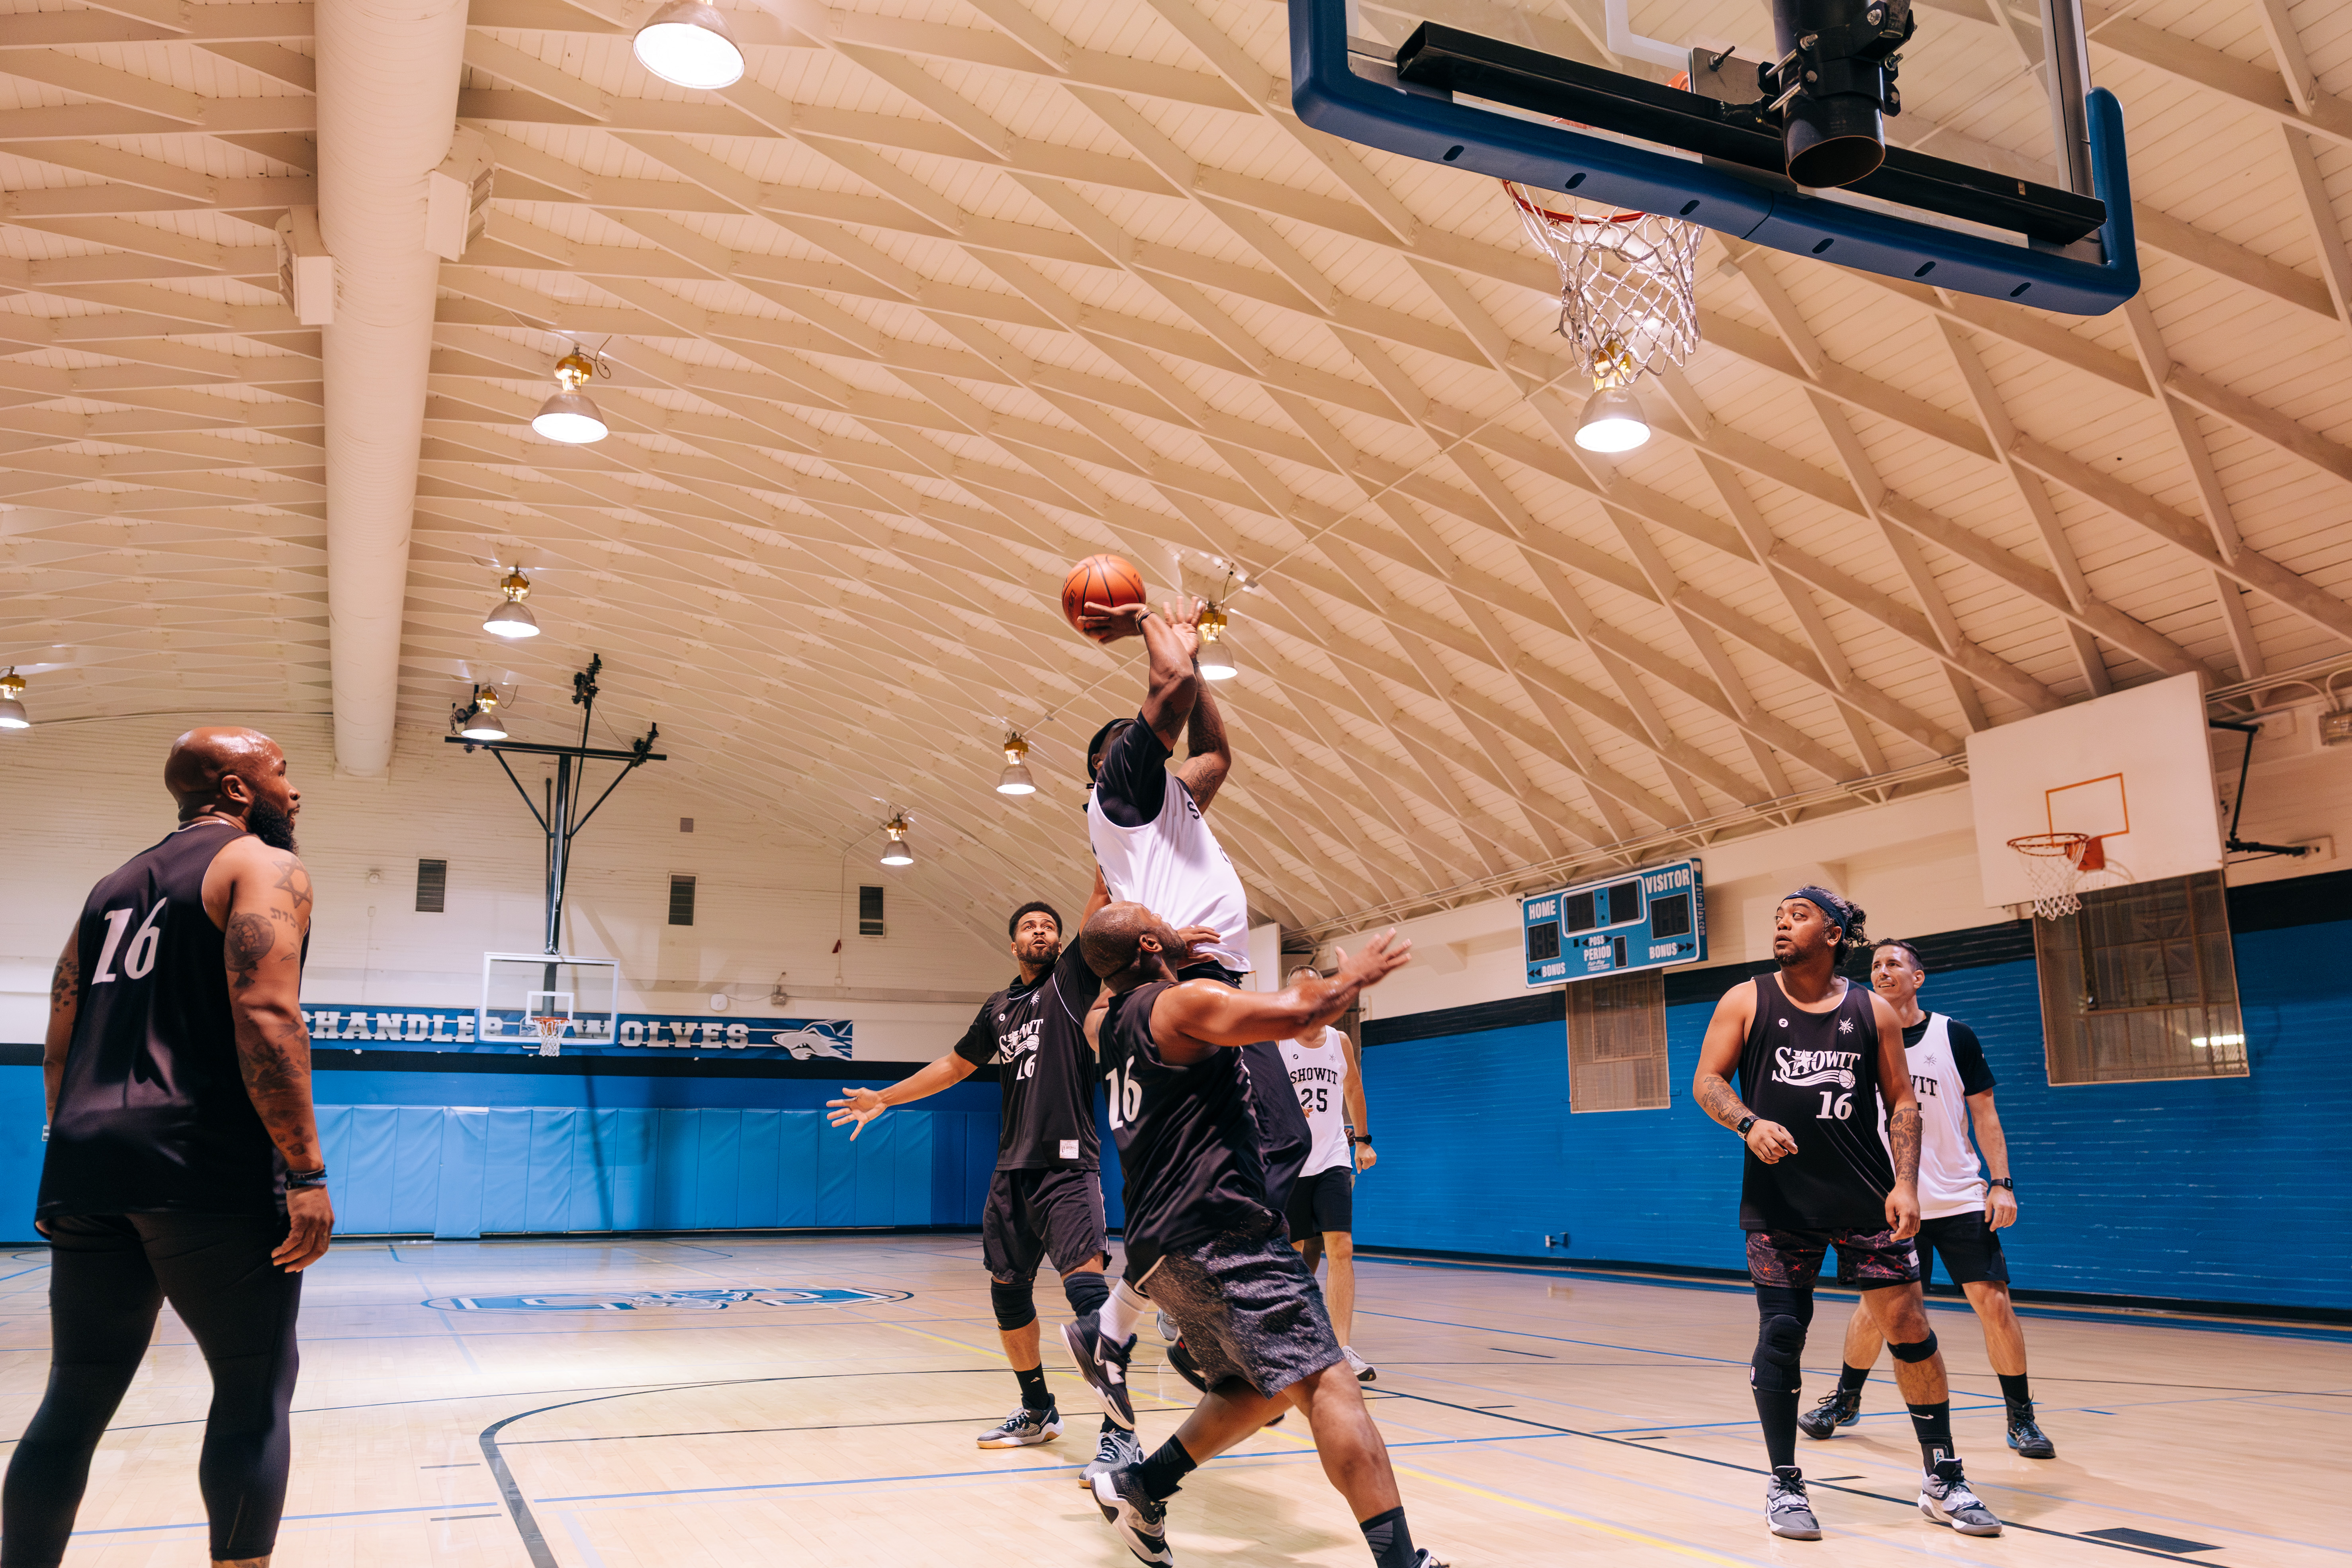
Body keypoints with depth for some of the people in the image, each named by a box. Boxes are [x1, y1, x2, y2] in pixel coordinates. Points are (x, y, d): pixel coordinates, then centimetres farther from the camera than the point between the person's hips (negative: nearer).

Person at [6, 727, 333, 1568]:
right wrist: (306, 1173, -18)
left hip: (92, 1161, 8)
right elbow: (265, 1015, -18)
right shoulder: (264, 866, -3)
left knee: (76, 1402, 13)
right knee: (255, 1390, 3)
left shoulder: (116, 884, 21)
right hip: (210, 1170, -7)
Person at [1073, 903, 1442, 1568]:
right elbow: (1300, 1013, -17)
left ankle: (1138, 1487, 19)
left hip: (1161, 1249, 10)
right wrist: (1353, 977, 1)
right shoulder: (1185, 1003, -9)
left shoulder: (1107, 1025, 16)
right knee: (1326, 1383, -14)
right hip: (1221, 1234, -10)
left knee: (1254, 1389, 21)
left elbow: (1104, 978, 41)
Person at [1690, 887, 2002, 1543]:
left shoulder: (1873, 1011, 3)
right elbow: (1706, 1081, -1)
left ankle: (1942, 1479, 17)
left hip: (1865, 1200, 1)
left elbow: (1902, 1102, 5)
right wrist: (1749, 1123, -21)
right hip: (1778, 1202, -1)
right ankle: (1785, 1485, 14)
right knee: (1780, 1336, -1)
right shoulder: (1746, 1002, 1)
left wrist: (1905, 1183, -8)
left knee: (1909, 1327, 0)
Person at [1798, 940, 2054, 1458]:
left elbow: (1984, 1114, 2)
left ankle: (2021, 1417, 9)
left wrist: (2002, 1183, -5)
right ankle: (1845, 1400, 26)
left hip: (1960, 1199, -1)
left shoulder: (1955, 1036, -1)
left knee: (1993, 1300, -7)